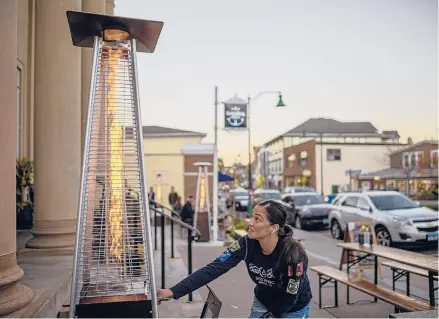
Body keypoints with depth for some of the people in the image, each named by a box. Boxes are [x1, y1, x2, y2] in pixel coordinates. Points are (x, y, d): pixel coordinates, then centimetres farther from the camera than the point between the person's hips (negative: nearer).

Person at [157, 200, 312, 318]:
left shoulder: (295, 255, -34)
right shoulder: (247, 244, -23)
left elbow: (289, 299, -23)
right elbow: (212, 269, -28)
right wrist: (173, 291, -35)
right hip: (263, 301, 4)